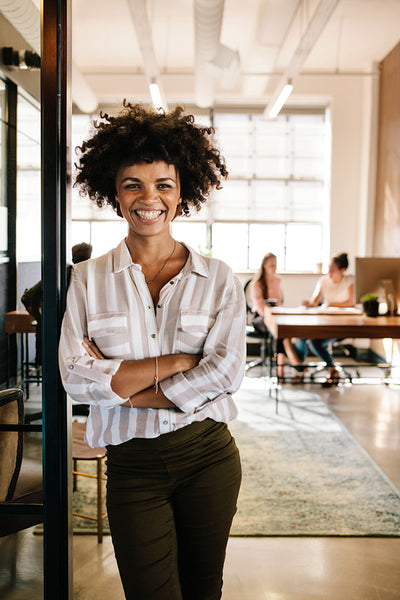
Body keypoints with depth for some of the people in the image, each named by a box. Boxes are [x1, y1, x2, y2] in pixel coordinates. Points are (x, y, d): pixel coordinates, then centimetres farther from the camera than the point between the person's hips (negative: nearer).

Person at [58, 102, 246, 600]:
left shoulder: (218, 279, -1)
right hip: (132, 465, -1)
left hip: (207, 455, 1)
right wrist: (173, 362, -15)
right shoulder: (88, 280, -1)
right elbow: (76, 380, -9)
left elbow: (225, 372, -11)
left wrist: (122, 384, -12)